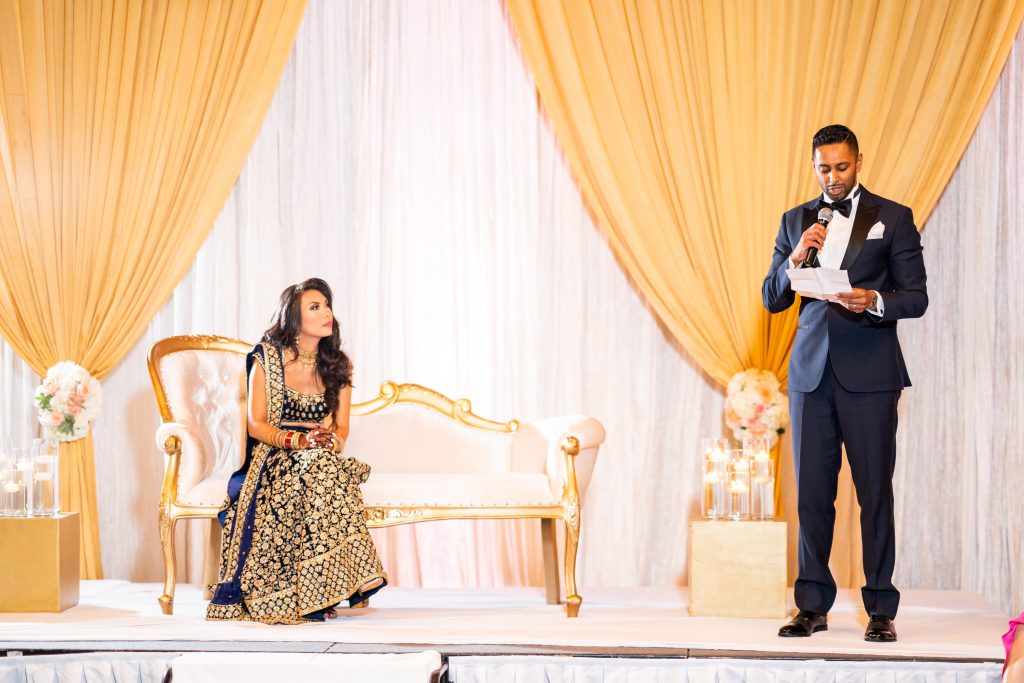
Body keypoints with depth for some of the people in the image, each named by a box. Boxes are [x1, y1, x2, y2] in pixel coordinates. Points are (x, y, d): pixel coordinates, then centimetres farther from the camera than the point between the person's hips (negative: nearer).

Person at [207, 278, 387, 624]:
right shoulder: (266, 358, 1)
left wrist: (331, 441, -18)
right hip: (274, 461, -3)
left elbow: (341, 428, 7)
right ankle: (315, 594, -37)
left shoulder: (337, 366, 10)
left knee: (324, 473, -36)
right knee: (319, 468, -37)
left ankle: (319, 589, -35)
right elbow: (256, 425, -4)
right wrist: (298, 440, -22)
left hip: (322, 460, 3)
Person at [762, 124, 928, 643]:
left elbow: (916, 297, 0)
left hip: (869, 375, -3)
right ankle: (813, 606, 11)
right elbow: (772, 300, 10)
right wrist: (794, 259, -8)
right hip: (811, 372, 3)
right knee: (812, 492, 3)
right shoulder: (795, 221, 13)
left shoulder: (893, 218, 3)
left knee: (874, 491, -1)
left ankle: (881, 609, 5)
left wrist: (874, 301, -20)